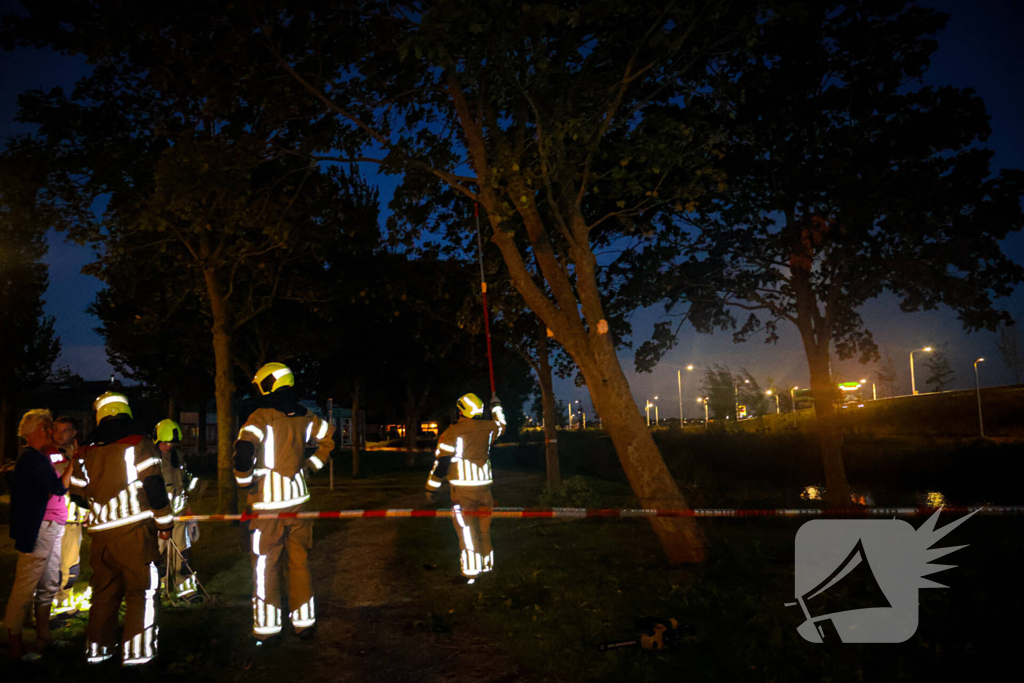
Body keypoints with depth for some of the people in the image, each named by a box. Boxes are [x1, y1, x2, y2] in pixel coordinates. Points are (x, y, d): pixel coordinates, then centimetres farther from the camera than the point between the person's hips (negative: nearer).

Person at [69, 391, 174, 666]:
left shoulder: (88, 450, 11)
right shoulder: (138, 442, -5)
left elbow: (78, 490, 16)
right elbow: (153, 484, -9)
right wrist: (164, 522, 0)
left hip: (101, 531, 6)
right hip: (134, 529, -5)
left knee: (105, 589, 18)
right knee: (142, 589, 2)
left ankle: (97, 648, 25)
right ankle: (136, 651, 2)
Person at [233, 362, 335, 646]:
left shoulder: (262, 417, -12)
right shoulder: (302, 417, 4)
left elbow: (244, 449, -25)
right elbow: (328, 438, 18)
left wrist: (245, 482, -9)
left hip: (268, 504, -4)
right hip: (298, 499, 5)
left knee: (266, 566, 7)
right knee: (300, 562, 13)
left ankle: (267, 628, 14)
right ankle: (304, 622, 20)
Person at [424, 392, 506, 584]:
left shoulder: (452, 432, -11)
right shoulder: (486, 428, 2)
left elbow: (441, 462, -9)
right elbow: (501, 425, 27)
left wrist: (431, 488, 0)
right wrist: (496, 406, 42)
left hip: (462, 488, -5)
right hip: (484, 484, 5)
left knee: (466, 530, 0)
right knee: (484, 528, 18)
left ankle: (470, 571, 2)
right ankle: (487, 565, 29)